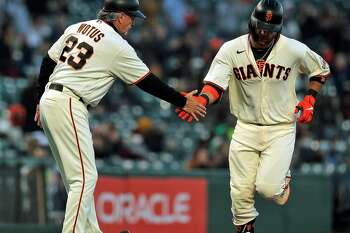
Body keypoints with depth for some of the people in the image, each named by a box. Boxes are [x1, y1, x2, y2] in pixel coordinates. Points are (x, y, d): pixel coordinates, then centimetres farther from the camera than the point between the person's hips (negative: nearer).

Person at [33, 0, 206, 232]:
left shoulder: (76, 28, 14)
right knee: (84, 177, -9)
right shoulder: (118, 46, -7)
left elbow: (47, 62, 15)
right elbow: (148, 82, -2)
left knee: (77, 177, 14)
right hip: (68, 106, -9)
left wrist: (42, 100, 22)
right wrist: (183, 102, 8)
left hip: (49, 99, 9)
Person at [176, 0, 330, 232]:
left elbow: (321, 69, 9)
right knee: (241, 191, -1)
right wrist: (202, 100, -38)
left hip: (281, 128, -2)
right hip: (246, 128, 2)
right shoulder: (231, 50, -9)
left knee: (267, 187, -15)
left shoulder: (295, 50, -10)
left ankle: (282, 181, 20)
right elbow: (215, 85, -17)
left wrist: (309, 100, -2)